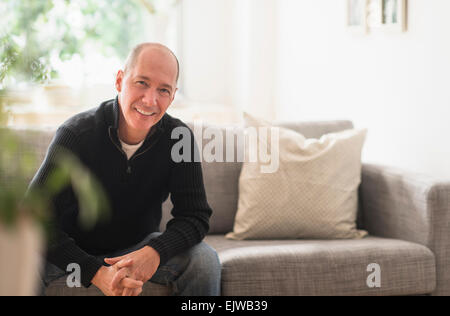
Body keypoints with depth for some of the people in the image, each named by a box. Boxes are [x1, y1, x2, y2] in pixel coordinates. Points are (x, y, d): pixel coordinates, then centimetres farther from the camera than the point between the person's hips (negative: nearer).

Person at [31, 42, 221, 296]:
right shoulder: (76, 133, -21)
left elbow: (196, 217, -13)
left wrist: (155, 252, -36)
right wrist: (97, 272, -36)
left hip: (138, 246, 2)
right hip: (75, 249, -2)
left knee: (205, 260, -22)